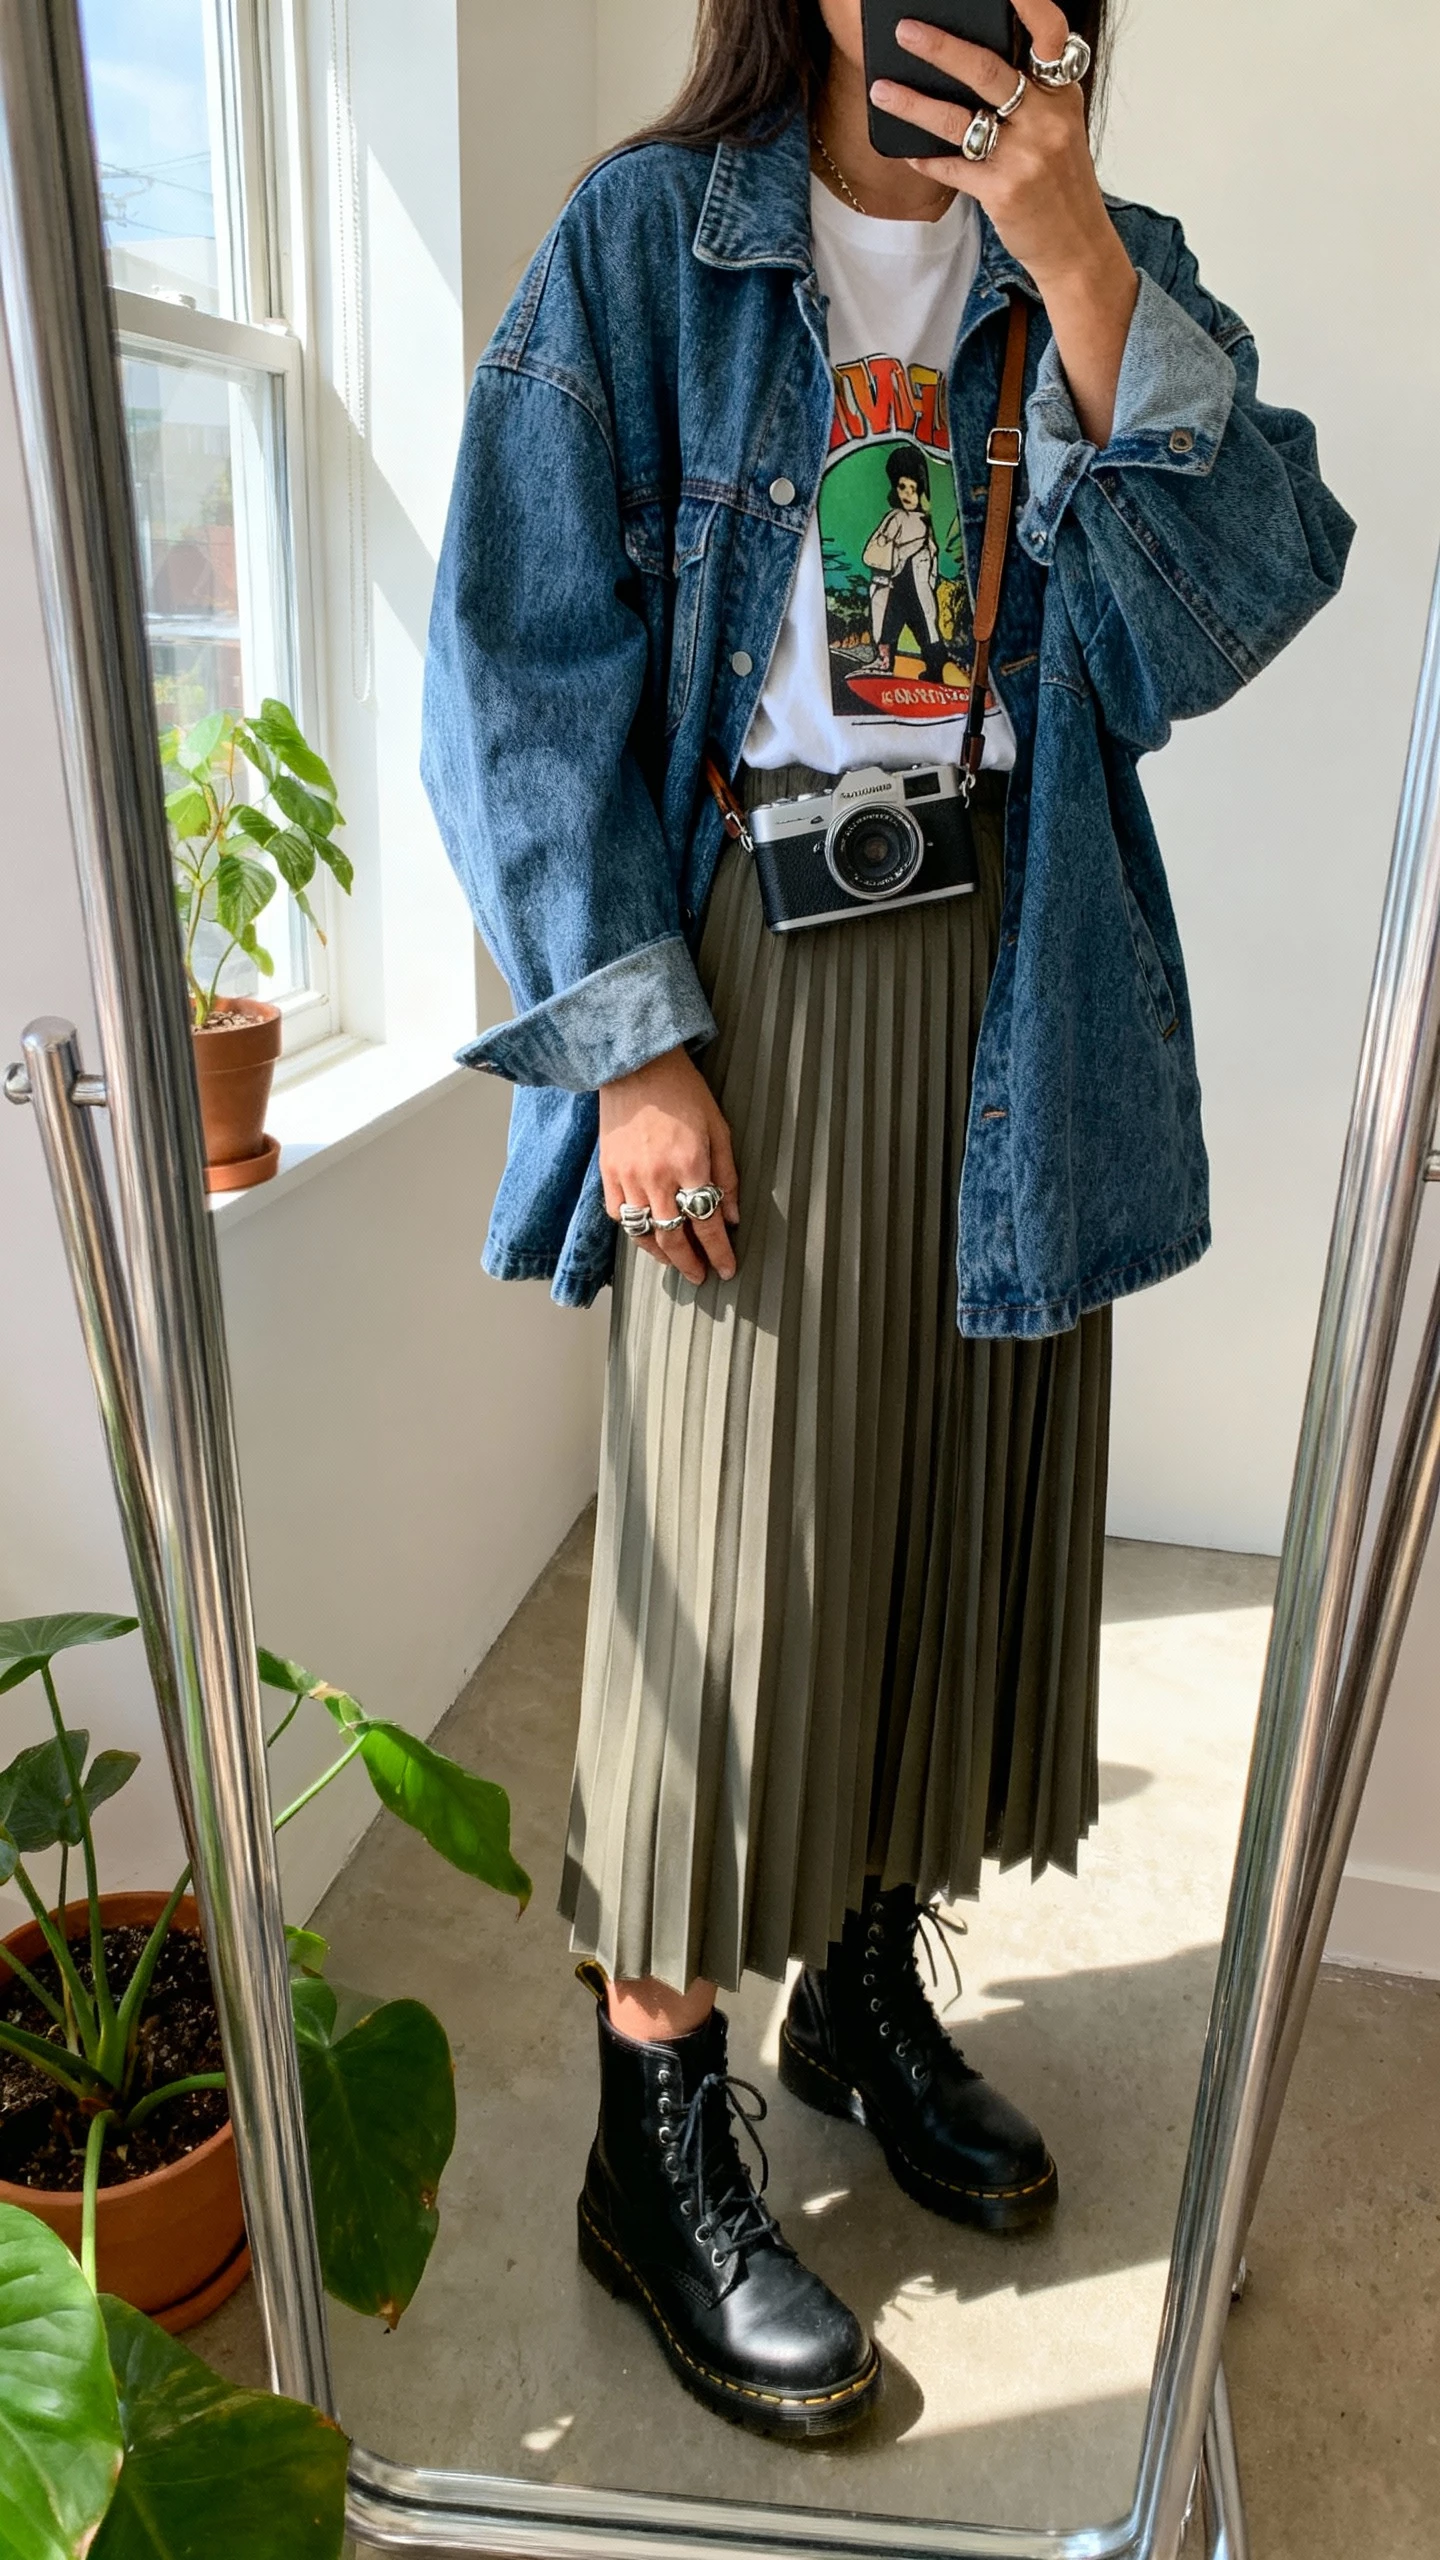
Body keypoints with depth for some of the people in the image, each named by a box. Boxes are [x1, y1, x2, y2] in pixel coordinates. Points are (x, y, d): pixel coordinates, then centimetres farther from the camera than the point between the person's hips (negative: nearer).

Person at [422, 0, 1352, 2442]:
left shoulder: (1110, 267, 13)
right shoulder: (648, 237, 3)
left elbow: (1246, 590, -2)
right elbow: (529, 660, -5)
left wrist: (1076, 264, -11)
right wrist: (631, 1038, -13)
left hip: (1015, 979, 5)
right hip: (753, 972, -4)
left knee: (962, 1495, 10)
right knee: (724, 1547, -2)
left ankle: (868, 1977, 34)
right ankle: (662, 2146, 17)